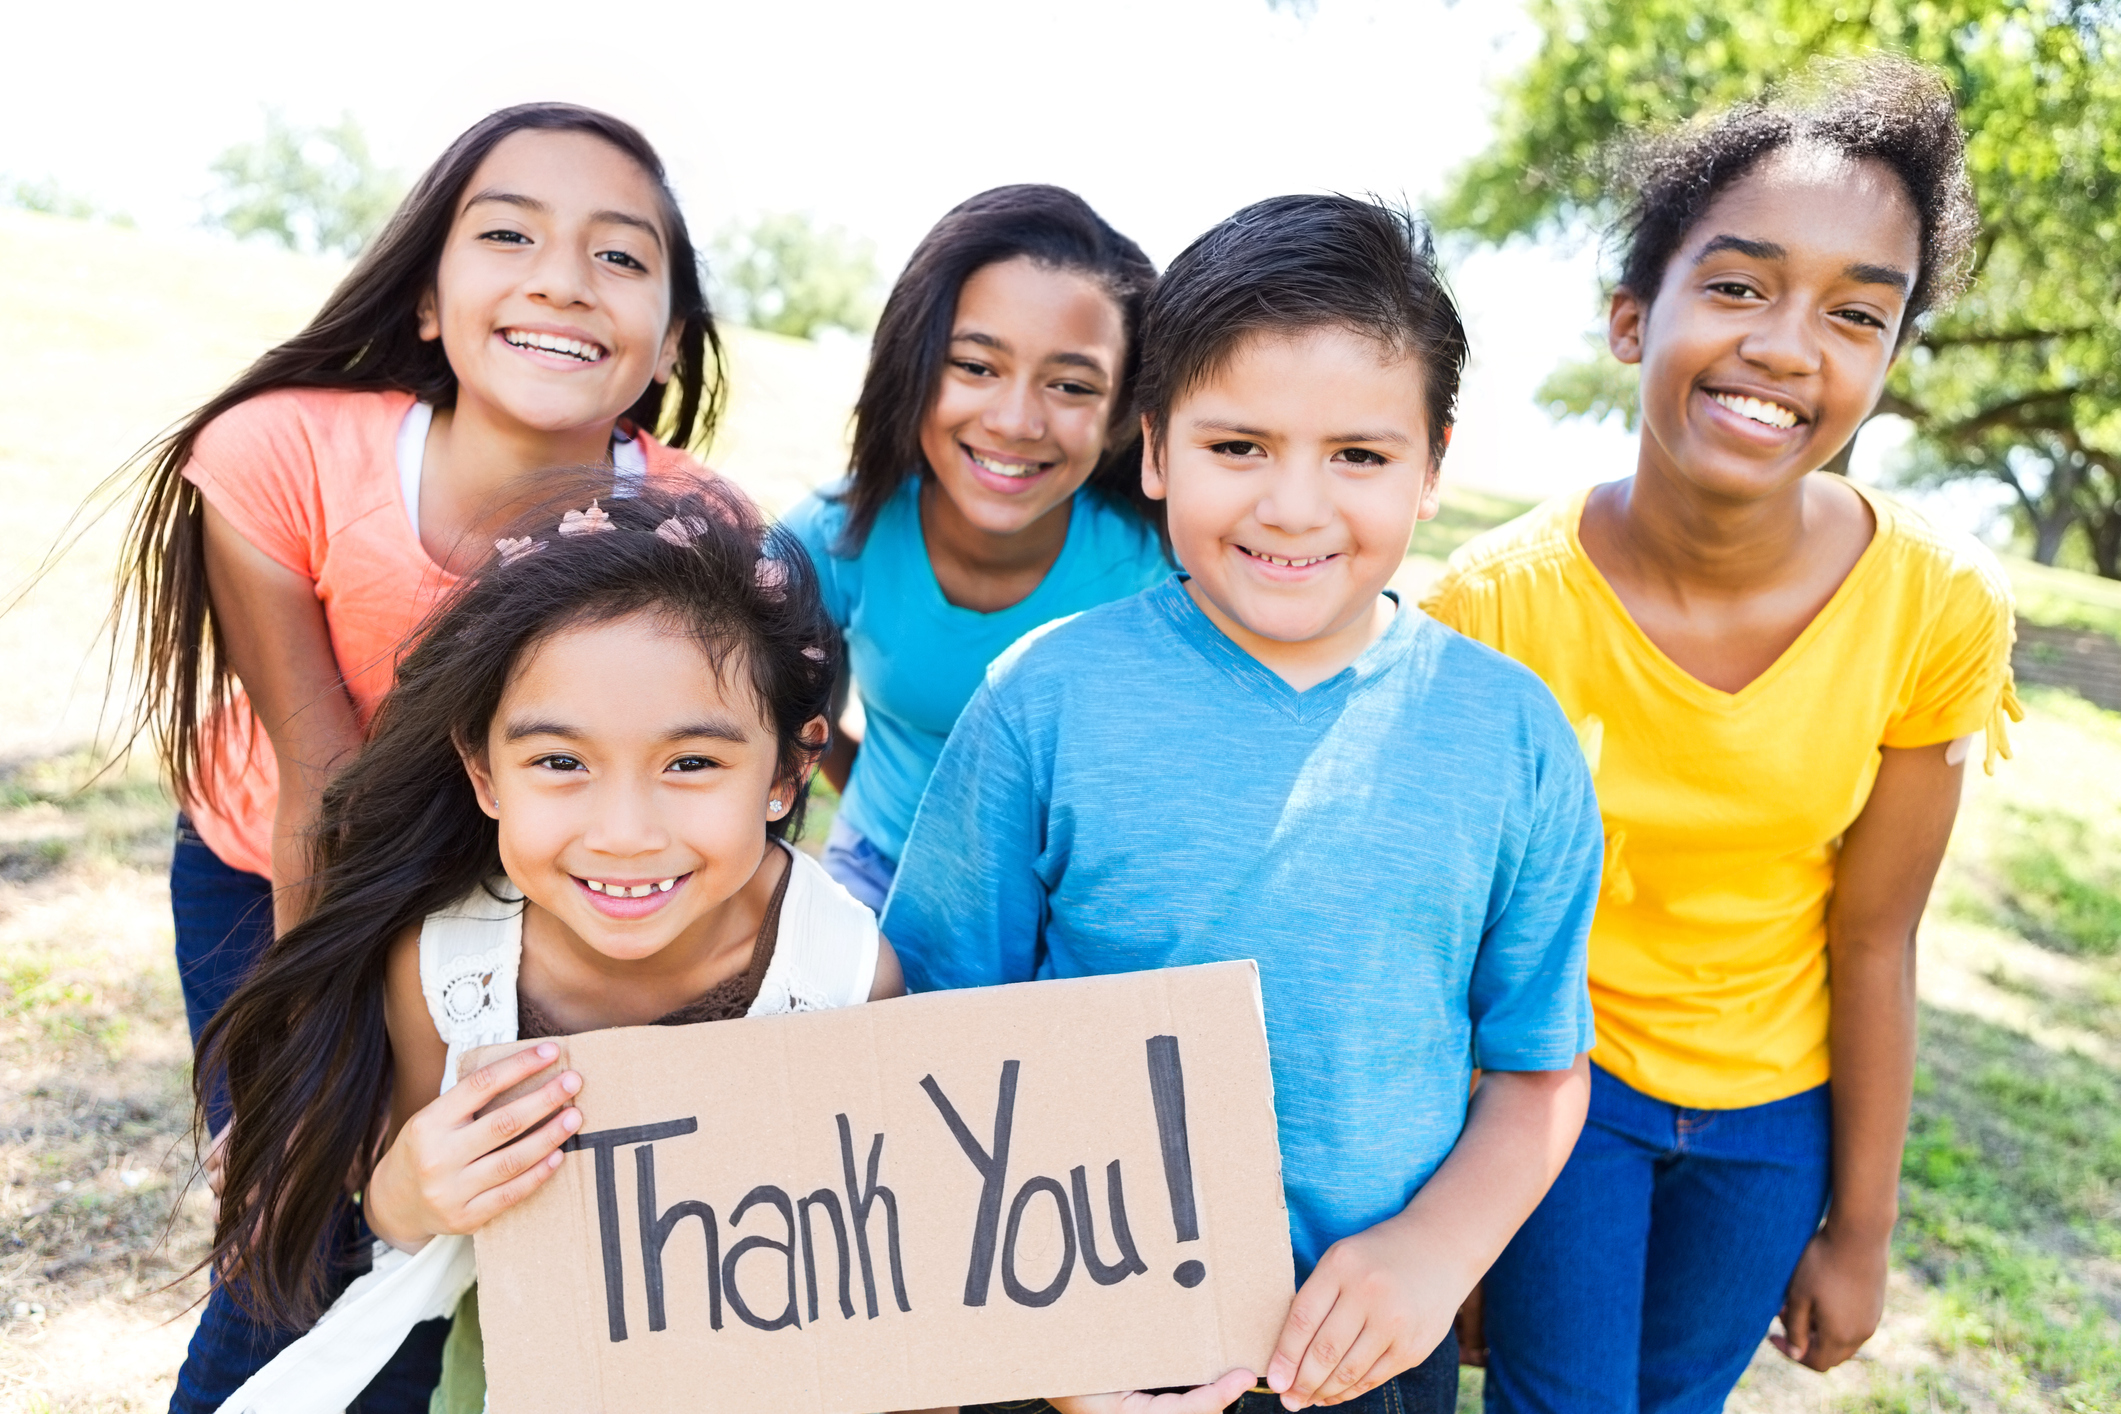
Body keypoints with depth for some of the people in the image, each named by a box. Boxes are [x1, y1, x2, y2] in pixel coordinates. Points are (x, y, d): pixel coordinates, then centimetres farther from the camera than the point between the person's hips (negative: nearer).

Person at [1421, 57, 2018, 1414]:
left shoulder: (1943, 610, -18)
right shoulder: (1498, 602, -24)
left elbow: (1871, 939, -8)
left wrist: (1862, 1230, 2)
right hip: (1556, 1080, -2)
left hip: (1777, 1109, 3)